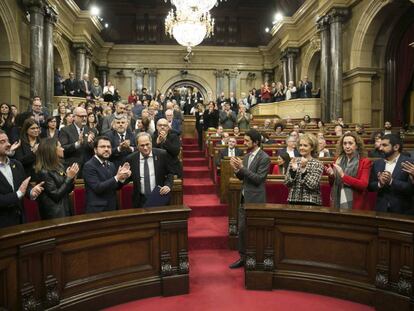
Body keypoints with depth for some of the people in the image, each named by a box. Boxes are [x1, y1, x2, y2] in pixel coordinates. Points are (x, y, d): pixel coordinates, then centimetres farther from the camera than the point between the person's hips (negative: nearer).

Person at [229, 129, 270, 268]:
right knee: (242, 229, 11)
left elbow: (259, 179, -20)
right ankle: (243, 257, 24)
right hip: (244, 198, 7)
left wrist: (242, 167, -22)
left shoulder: (264, 158, -13)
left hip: (255, 200, -7)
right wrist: (236, 169, -7)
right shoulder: (247, 156, 10)